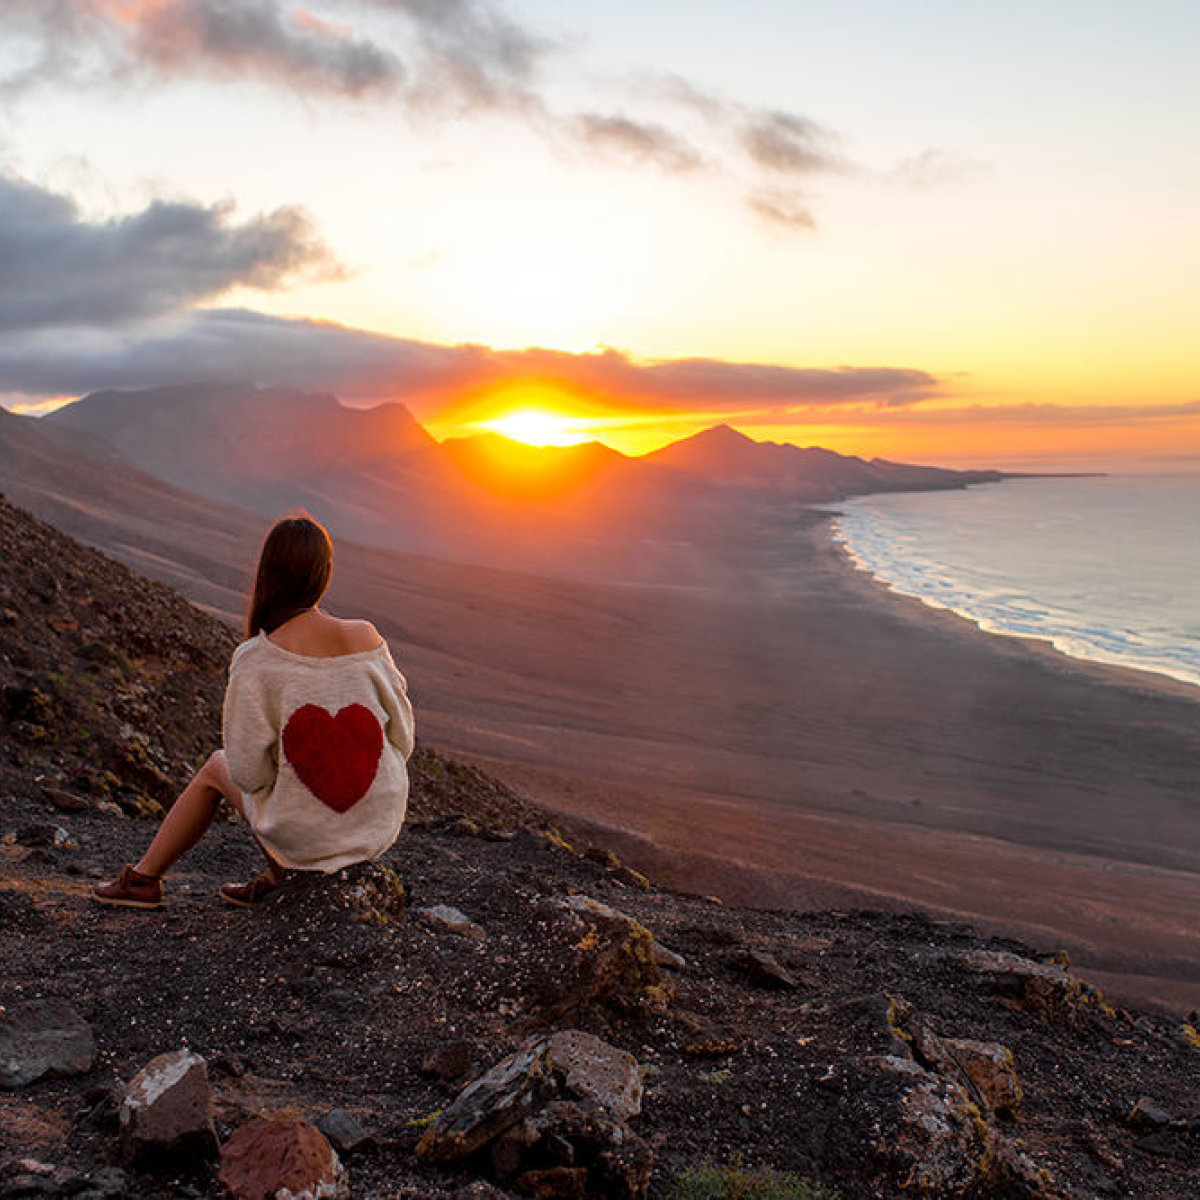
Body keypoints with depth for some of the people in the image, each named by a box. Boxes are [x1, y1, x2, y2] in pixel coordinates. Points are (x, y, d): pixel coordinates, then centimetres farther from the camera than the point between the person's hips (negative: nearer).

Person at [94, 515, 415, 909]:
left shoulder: (256, 660, -18)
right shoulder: (367, 638, -10)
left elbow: (248, 773, -13)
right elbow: (402, 739, -2)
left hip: (306, 835, -3)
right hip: (381, 824, 3)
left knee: (216, 768, 27)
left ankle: (144, 878, 37)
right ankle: (278, 875, 26)